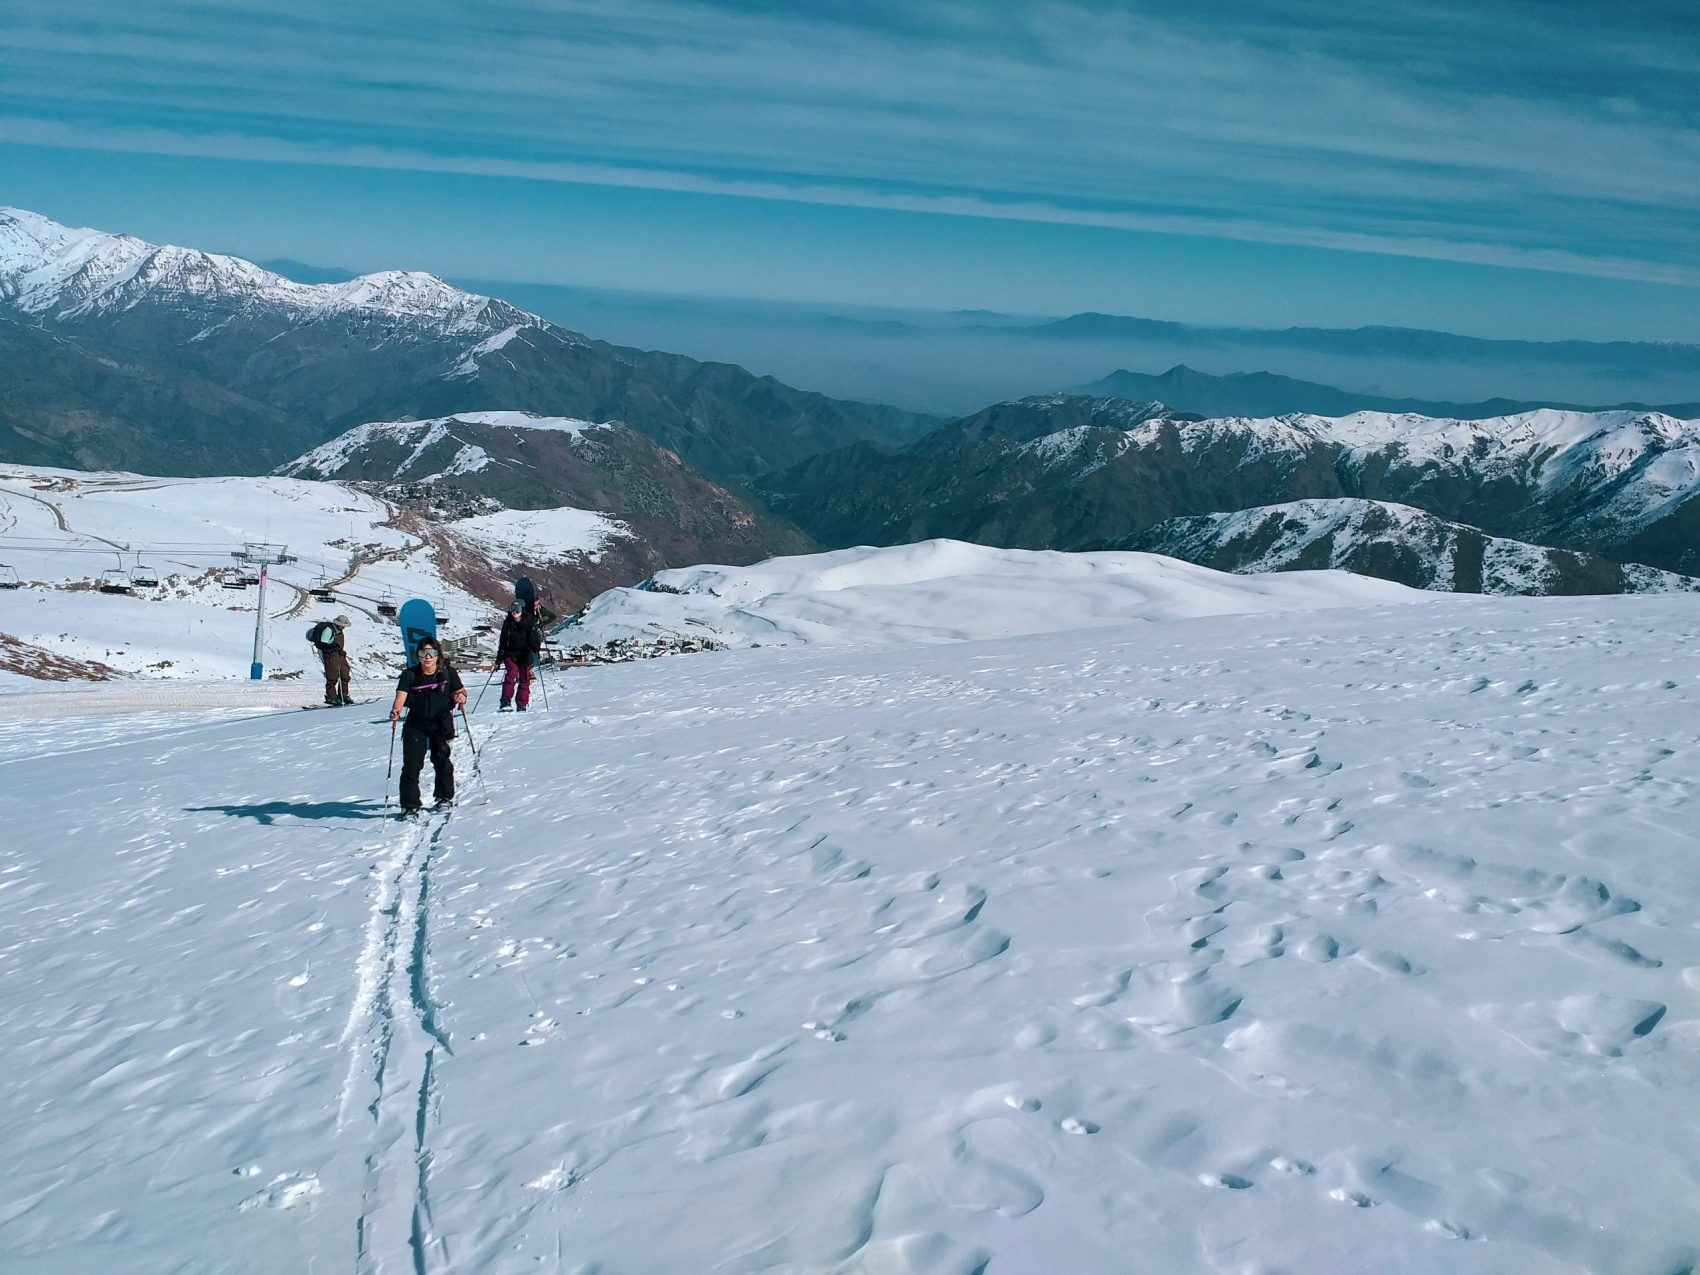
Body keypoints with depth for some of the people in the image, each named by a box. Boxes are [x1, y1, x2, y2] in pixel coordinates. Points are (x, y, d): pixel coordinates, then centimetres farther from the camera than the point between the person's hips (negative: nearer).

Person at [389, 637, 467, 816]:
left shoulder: (447, 672, -7)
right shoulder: (410, 675, -9)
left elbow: (460, 691, -1)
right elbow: (401, 696, -19)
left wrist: (460, 697, -26)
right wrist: (395, 711, -39)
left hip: (442, 725, 0)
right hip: (416, 726, 0)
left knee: (442, 761, 6)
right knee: (411, 765, -5)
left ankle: (444, 797, 29)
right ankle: (410, 806, 4)